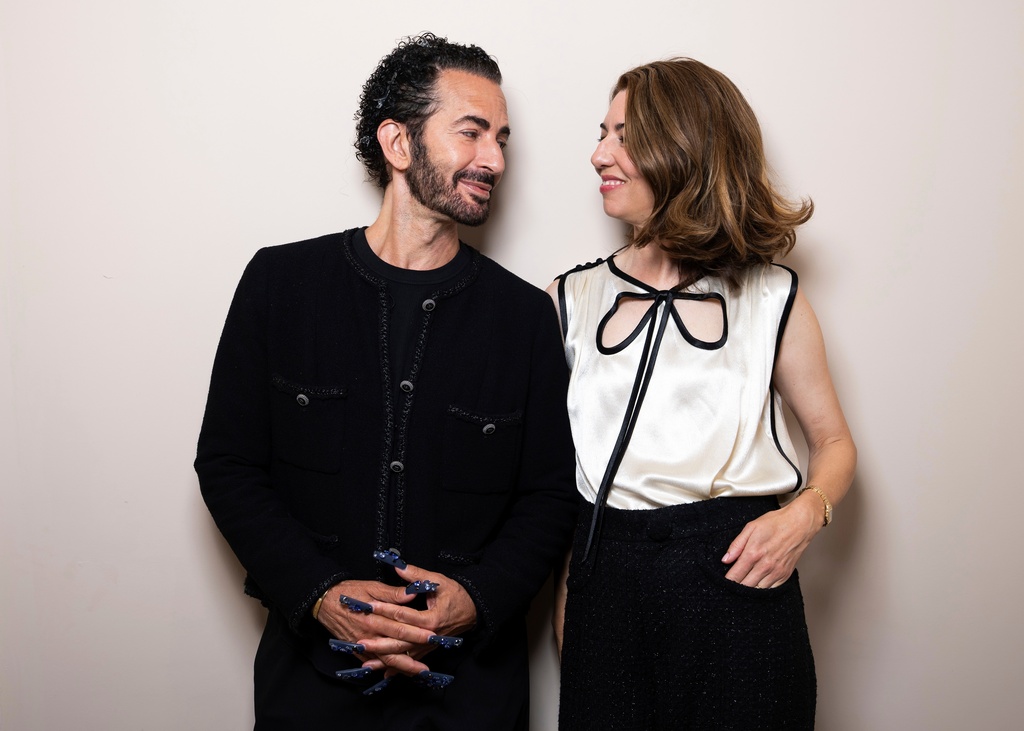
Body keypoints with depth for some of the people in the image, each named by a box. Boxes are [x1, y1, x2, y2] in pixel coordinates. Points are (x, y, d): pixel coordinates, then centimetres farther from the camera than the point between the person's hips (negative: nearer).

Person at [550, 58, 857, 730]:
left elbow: (833, 440, 11)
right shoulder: (568, 301, 5)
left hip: (739, 581, -1)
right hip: (606, 586, 1)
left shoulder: (772, 298, 2)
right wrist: (562, 587, -3)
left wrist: (806, 514, -10)